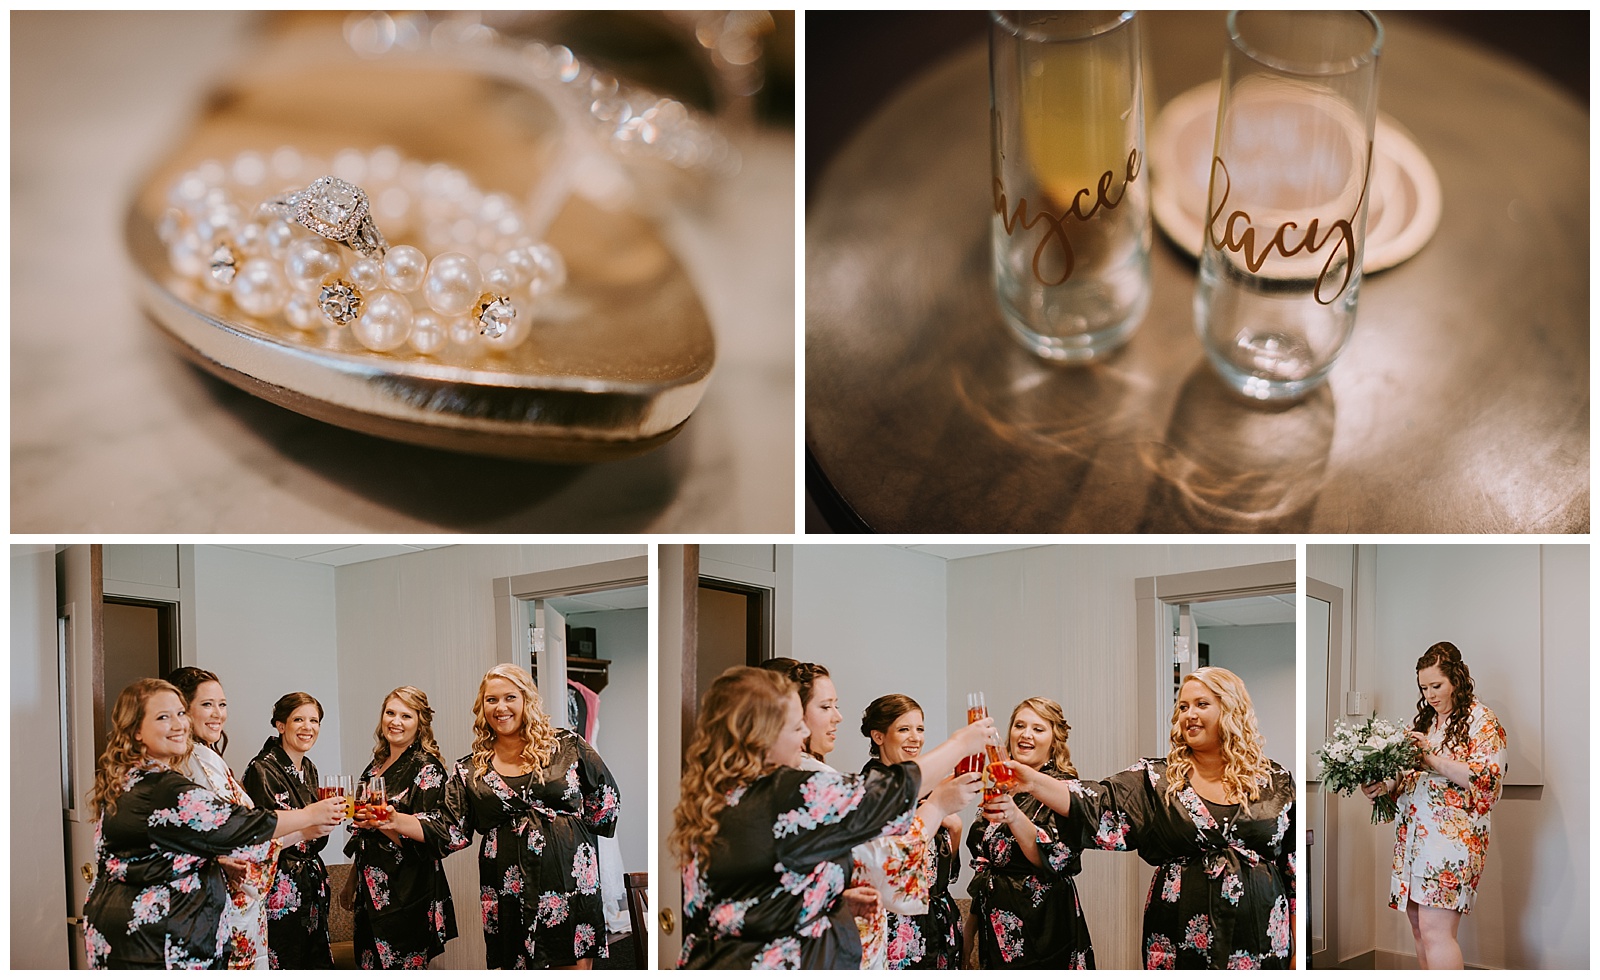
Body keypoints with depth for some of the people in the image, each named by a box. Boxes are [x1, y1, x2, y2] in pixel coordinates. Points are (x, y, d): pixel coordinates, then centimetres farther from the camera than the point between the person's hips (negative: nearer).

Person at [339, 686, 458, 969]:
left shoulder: (427, 768, -7)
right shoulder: (376, 766, 13)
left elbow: (424, 837, -13)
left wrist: (381, 822, -26)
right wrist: (351, 881, 18)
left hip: (406, 895, -7)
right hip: (371, 891, 7)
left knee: (404, 967, -7)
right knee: (370, 966, 6)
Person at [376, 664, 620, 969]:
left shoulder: (567, 746, 4)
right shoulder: (470, 772, 8)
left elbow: (607, 798, 13)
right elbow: (448, 829, 3)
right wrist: (396, 821, -10)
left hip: (571, 881, -1)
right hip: (509, 892, 1)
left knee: (578, 965, -1)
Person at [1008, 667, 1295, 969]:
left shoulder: (1276, 782, 5)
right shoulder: (1156, 779, 3)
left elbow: (1295, 872, 7)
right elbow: (1098, 803, -14)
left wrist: (1298, 955, 4)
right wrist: (1033, 781, -31)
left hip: (1261, 947, 0)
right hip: (1180, 949, 0)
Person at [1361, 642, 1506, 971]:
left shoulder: (1481, 720, -1)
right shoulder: (1424, 720, 20)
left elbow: (1488, 778, -13)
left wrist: (1435, 760, -18)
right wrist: (1384, 786, 2)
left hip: (1453, 832, -8)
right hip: (1413, 832, 8)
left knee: (1434, 929, -17)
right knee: (1419, 928, 6)